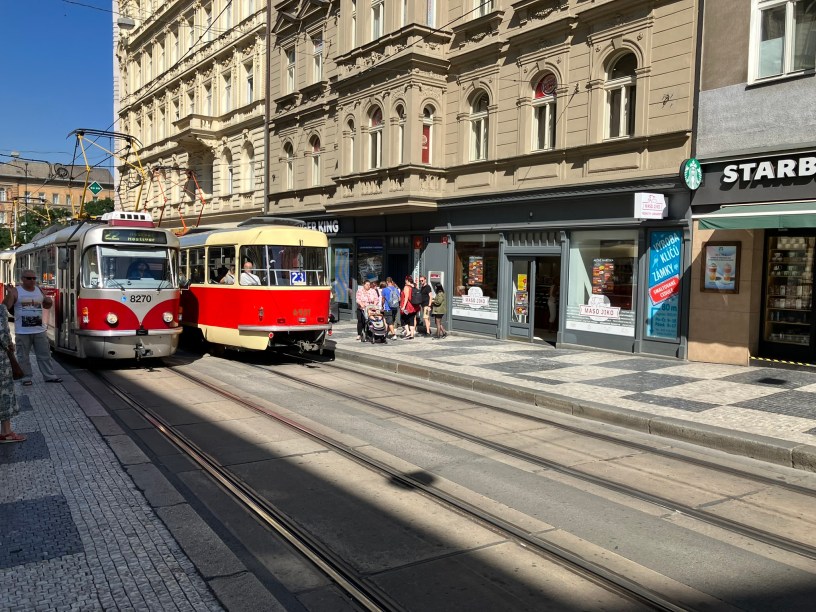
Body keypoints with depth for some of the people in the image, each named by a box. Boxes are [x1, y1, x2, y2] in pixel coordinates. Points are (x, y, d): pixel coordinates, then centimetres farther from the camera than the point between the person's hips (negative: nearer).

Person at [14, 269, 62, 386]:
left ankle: (49, 375, 13)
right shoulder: (16, 291, -3)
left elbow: (46, 306, 22)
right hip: (23, 331, -3)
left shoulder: (39, 290, 9)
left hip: (39, 330, 4)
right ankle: (26, 377, 13)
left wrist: (49, 302, 1)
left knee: (45, 354, 7)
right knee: (23, 356, 4)